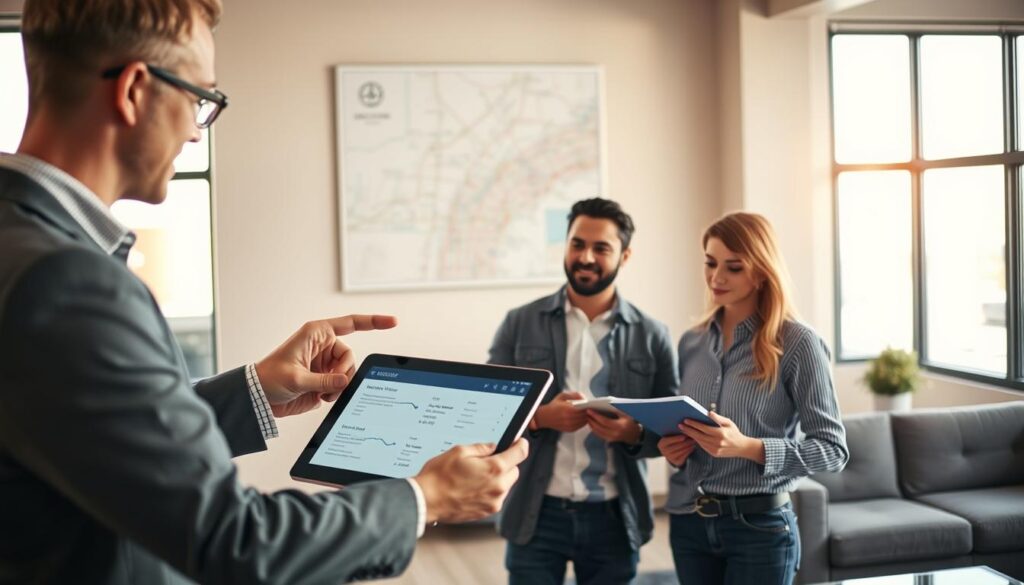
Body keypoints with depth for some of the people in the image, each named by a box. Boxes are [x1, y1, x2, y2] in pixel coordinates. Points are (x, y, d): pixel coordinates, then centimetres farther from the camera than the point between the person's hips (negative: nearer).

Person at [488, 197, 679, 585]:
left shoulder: (653, 336, 2)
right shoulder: (519, 324, 2)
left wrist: (634, 433, -17)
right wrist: (539, 417, -17)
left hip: (614, 518, 1)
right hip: (536, 515, 0)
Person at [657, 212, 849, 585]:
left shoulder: (797, 343, -9)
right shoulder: (691, 343, 6)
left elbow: (833, 449, -11)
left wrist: (747, 447, -23)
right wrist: (672, 446, -5)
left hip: (759, 527, -4)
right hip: (688, 522, 5)